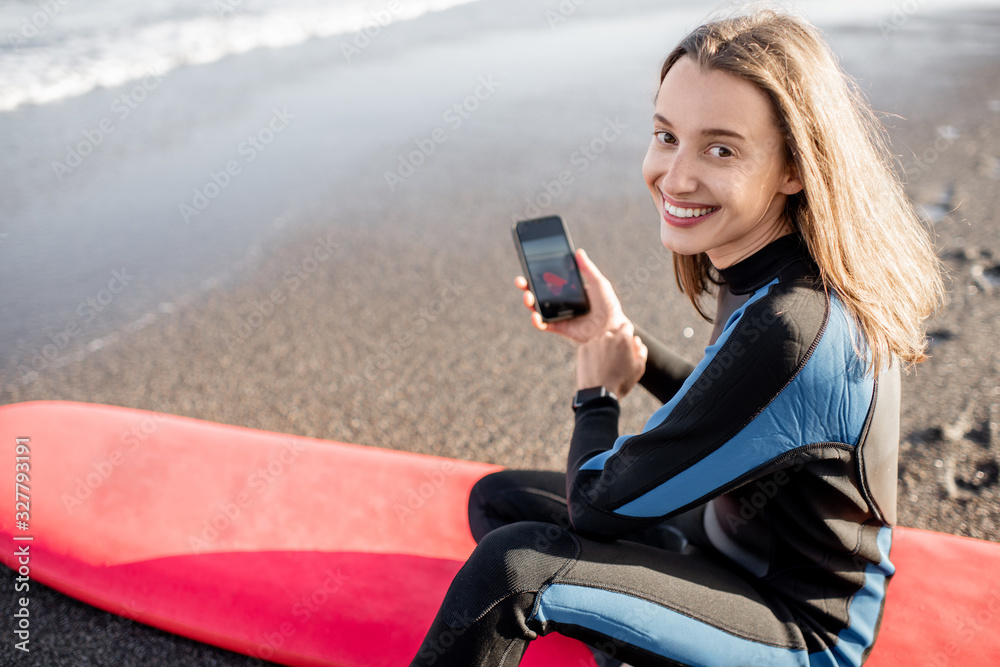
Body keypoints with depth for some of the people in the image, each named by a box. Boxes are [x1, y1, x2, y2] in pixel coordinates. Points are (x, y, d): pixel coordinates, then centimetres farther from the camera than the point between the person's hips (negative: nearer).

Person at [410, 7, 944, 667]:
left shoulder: (794, 326, -35)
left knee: (513, 566, -28)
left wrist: (598, 394, -7)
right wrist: (620, 339, -3)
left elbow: (599, 507, -27)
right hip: (733, 540, 9)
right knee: (497, 498, 11)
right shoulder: (768, 270, -7)